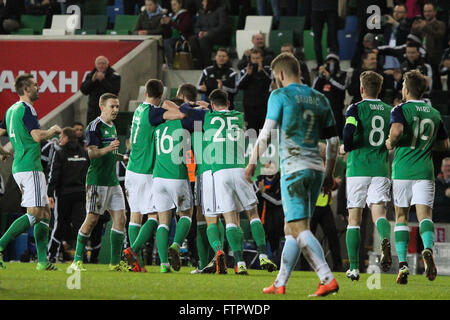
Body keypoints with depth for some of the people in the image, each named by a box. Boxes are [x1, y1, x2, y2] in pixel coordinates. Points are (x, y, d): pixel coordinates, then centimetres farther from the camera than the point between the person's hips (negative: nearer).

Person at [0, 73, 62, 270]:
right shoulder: (26, 109, -12)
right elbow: (37, 136, -21)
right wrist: (53, 130, -2)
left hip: (19, 167, 10)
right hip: (30, 167, -10)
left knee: (45, 213, 10)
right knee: (34, 214, -12)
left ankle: (43, 261, 6)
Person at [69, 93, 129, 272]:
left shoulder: (112, 127, 18)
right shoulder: (95, 126, -10)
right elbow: (92, 153, -20)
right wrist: (108, 149, -35)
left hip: (113, 181, 8)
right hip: (97, 181, -8)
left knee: (120, 218, 0)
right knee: (92, 219, -7)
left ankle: (115, 262, 4)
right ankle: (77, 260, 2)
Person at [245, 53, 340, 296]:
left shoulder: (280, 96, -1)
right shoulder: (320, 99, 15)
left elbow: (266, 131, -9)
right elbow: (333, 141, 16)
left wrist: (253, 162, -2)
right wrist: (329, 175, 23)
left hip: (294, 168, -7)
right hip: (316, 168, 7)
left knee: (299, 228, -10)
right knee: (292, 228, 14)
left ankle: (328, 279, -23)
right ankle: (280, 283, 16)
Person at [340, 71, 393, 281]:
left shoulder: (356, 109, -3)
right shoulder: (389, 111, 10)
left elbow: (349, 132, -19)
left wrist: (346, 148, 0)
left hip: (358, 169, -2)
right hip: (381, 169, 2)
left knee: (354, 218, 6)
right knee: (378, 212, -4)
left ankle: (354, 268, 6)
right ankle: (385, 240, -39)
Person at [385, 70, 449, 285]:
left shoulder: (400, 110, -3)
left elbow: (397, 131, -24)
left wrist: (390, 143, -4)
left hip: (402, 170, -2)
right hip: (425, 171, 2)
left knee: (401, 217, 9)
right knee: (424, 214, -6)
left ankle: (402, 264, 2)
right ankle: (428, 249, -36)